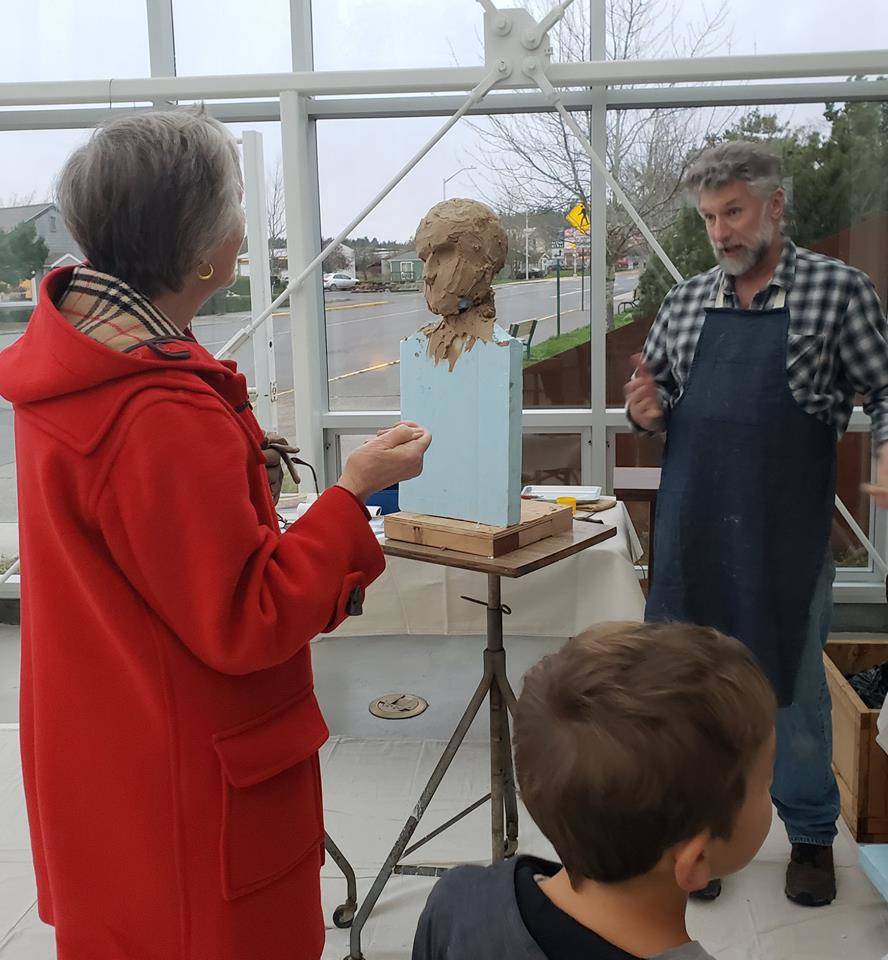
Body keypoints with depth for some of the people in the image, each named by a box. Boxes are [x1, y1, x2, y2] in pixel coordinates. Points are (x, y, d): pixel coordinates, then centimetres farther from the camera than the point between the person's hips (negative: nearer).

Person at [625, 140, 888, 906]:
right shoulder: (686, 302, 10)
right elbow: (660, 401, 17)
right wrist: (647, 410, -5)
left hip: (788, 532, -3)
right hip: (692, 529, 4)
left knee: (792, 684, 11)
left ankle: (811, 835, 32)